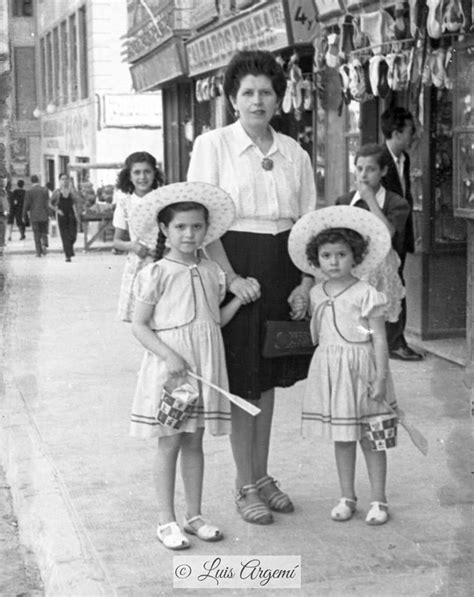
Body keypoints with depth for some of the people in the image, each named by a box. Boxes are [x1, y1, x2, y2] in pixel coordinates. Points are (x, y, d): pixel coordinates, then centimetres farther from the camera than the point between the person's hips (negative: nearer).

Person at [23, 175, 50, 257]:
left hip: (34, 216, -1)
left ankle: (39, 252, 4)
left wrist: (24, 216, 6)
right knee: (44, 233, 13)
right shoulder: (45, 190, -1)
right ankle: (44, 245, -13)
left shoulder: (29, 191, -5)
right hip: (44, 216, 1)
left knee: (37, 235, 6)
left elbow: (26, 205, -5)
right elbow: (48, 203, -3)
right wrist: (49, 215, 0)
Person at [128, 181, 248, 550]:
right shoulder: (157, 274, -8)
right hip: (169, 368, -5)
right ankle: (166, 520, 11)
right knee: (169, 444, 2)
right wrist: (169, 355, -19)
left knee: (194, 442, 12)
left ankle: (194, 515, 21)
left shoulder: (212, 272, 8)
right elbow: (139, 325, -8)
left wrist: (239, 298, -1)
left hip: (205, 366, 5)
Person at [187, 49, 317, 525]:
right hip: (235, 267, -4)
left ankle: (262, 475, 27)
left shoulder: (293, 153, 8)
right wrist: (232, 277, -18)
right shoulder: (212, 146, -4)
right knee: (241, 382, 1)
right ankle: (245, 486, 14)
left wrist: (307, 282, -2)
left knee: (268, 378, 14)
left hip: (282, 270, 4)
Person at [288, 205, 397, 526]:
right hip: (329, 371, 5)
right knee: (341, 438, 12)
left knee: (370, 438, 3)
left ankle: (379, 500, 14)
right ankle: (347, 497, 23)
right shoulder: (316, 294, 5)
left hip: (360, 370, -5)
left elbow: (379, 338, -11)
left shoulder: (366, 294, -11)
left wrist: (380, 378, -14)